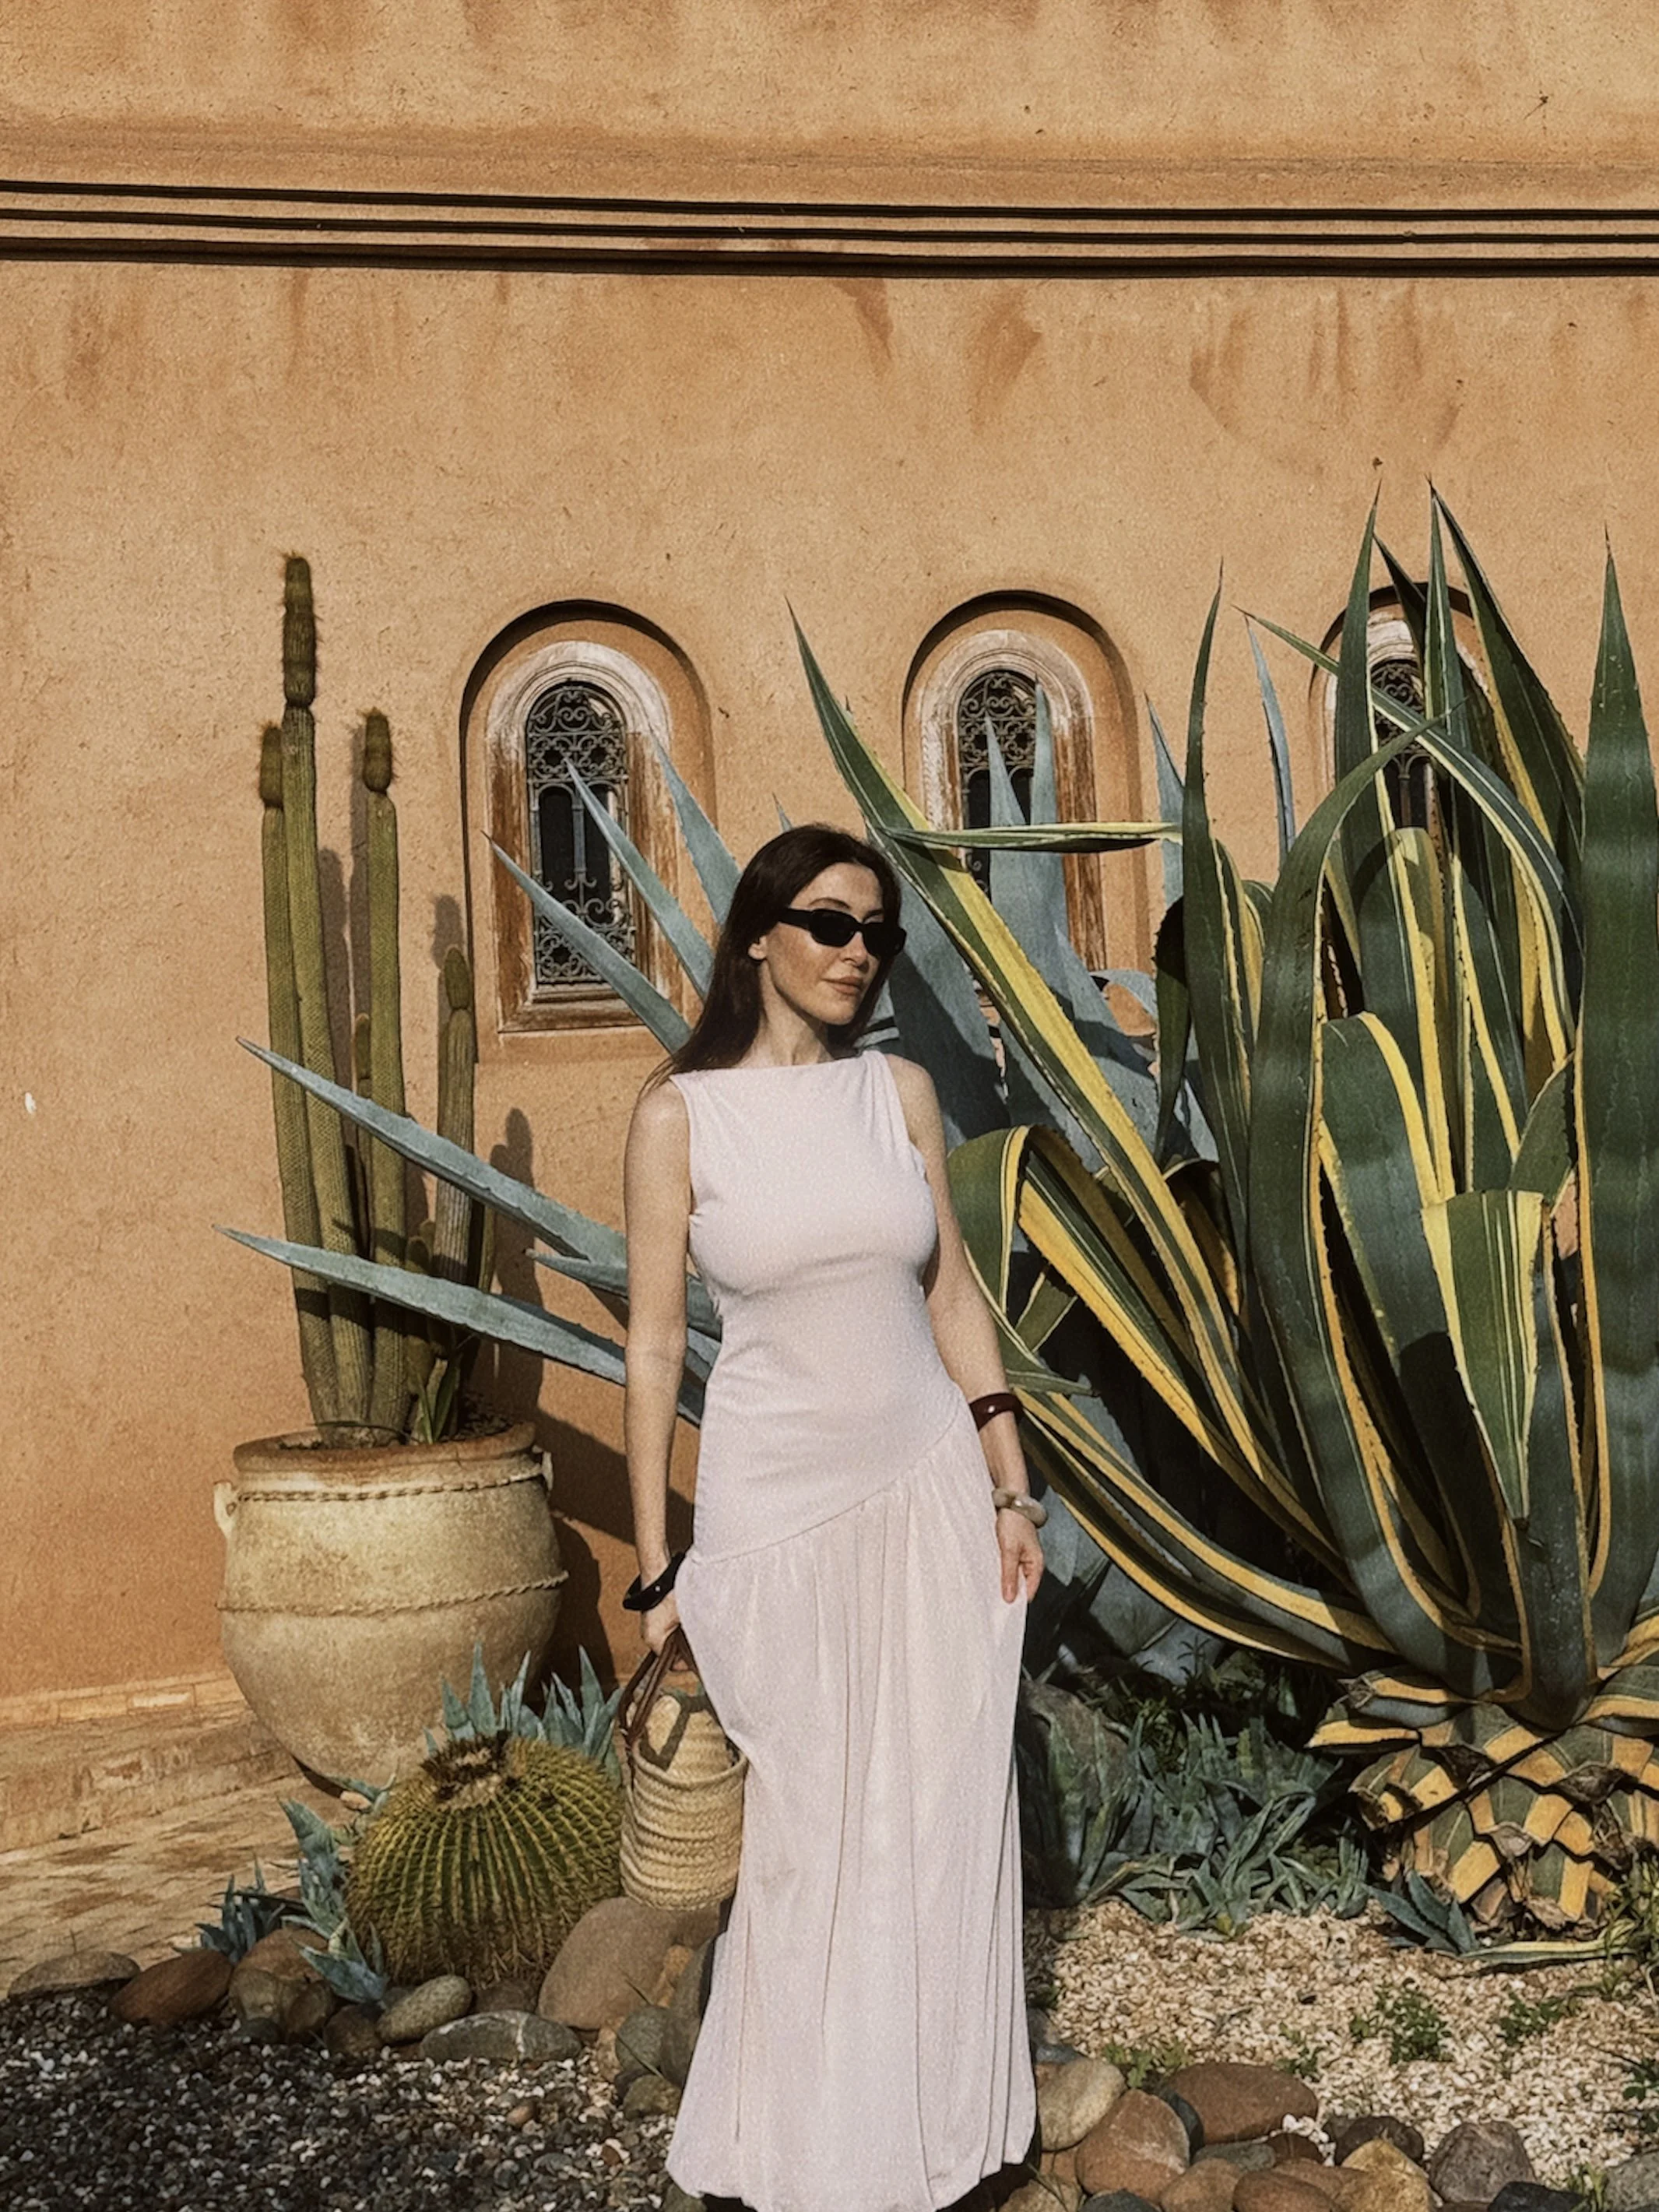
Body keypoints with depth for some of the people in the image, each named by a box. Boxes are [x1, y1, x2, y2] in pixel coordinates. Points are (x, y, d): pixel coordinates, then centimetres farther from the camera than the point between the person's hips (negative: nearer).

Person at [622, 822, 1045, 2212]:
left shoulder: (900, 1093, 3)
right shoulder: (682, 1115, -6)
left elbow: (953, 1294, 8)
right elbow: (655, 1345, -4)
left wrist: (1012, 1488, 4)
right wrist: (658, 1565, -3)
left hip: (929, 1486, 3)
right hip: (779, 1498, -3)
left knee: (943, 1813, 8)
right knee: (813, 1827, 6)